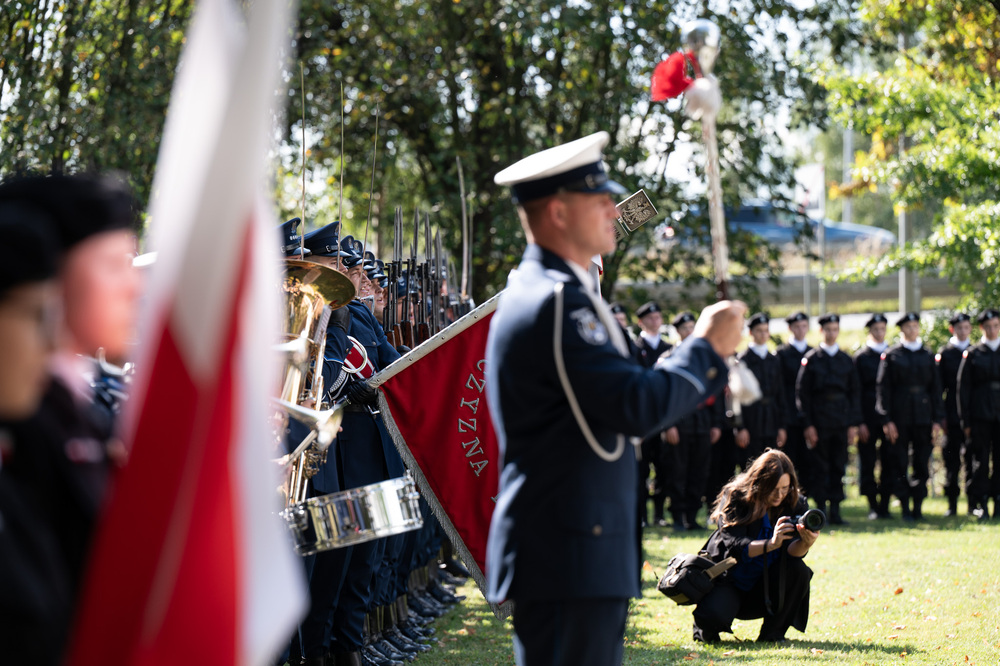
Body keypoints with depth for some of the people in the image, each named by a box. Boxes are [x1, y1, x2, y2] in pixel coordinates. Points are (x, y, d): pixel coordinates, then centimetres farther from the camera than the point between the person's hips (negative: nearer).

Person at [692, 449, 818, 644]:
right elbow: (734, 546, -26)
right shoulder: (734, 498, -14)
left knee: (799, 570, -26)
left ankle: (773, 633, -8)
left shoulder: (795, 503, -5)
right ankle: (706, 627, 7)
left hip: (766, 588, 3)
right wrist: (771, 543, -42)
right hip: (730, 580, -3)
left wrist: (805, 543, -41)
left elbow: (792, 552, -17)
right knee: (714, 615, -33)